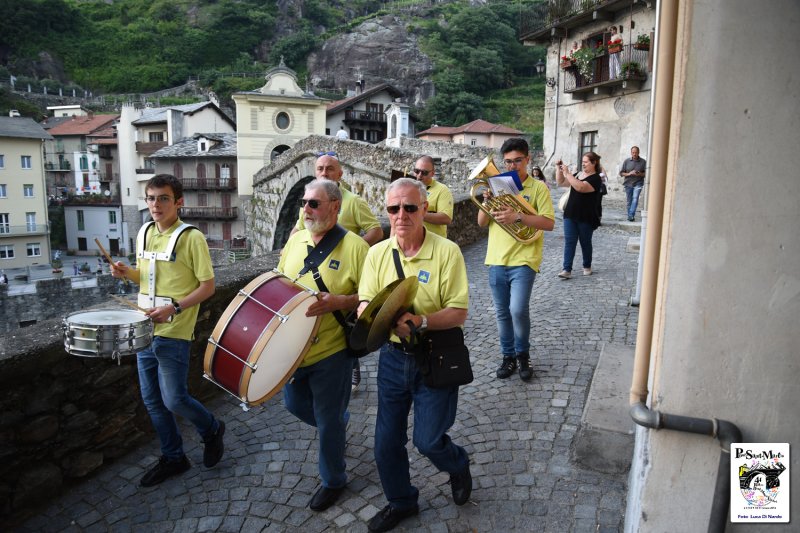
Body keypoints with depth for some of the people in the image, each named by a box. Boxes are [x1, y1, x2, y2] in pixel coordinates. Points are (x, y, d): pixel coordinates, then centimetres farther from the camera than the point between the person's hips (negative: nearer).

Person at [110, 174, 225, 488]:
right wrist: (127, 273, -1)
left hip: (174, 333, -7)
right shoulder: (144, 233, 8)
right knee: (152, 400, 13)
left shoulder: (191, 237, -12)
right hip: (145, 330, 7)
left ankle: (212, 430, 28)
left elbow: (208, 286, -12)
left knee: (173, 400, -1)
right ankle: (173, 458, 31)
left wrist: (174, 308, -22)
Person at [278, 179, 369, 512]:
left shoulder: (354, 247, -15)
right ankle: (338, 422, 53)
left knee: (327, 421, 8)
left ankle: (333, 481, 34)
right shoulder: (295, 239, 4)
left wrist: (338, 302, -29)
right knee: (294, 404, 23)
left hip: (331, 351, -6)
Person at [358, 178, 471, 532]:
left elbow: (458, 314, -16)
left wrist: (419, 322, -33)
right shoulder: (377, 253, -2)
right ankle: (400, 501, 40)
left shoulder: (447, 252, -15)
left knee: (428, 440, 2)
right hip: (393, 356, 4)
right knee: (386, 440, 12)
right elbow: (364, 306, -5)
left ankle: (458, 466, 40)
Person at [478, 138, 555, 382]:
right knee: (502, 313, 11)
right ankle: (508, 356, 28)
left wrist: (518, 217, -22)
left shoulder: (538, 187, -1)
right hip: (497, 260, 4)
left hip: (523, 260, -4)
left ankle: (523, 354, 11)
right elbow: (481, 223, 8)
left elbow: (549, 223, -10)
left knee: (518, 310, -14)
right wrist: (486, 201, -11)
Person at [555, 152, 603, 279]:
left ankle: (587, 267, 27)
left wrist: (567, 173, -27)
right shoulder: (578, 175, 12)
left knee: (585, 243, 9)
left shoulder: (595, 178, -10)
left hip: (586, 218, -5)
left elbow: (580, 187, -28)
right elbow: (560, 183, 14)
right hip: (571, 215, 6)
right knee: (569, 242, -2)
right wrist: (558, 169, 0)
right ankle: (567, 270, -5)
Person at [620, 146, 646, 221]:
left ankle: (631, 215, -24)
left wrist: (640, 174, -17)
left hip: (638, 184, -2)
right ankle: (630, 216, 17)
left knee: (635, 199, -19)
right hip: (628, 184, 2)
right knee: (629, 201, 7)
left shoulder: (643, 162, 1)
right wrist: (629, 174, -14)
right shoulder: (626, 161, 4)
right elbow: (621, 173, 4)